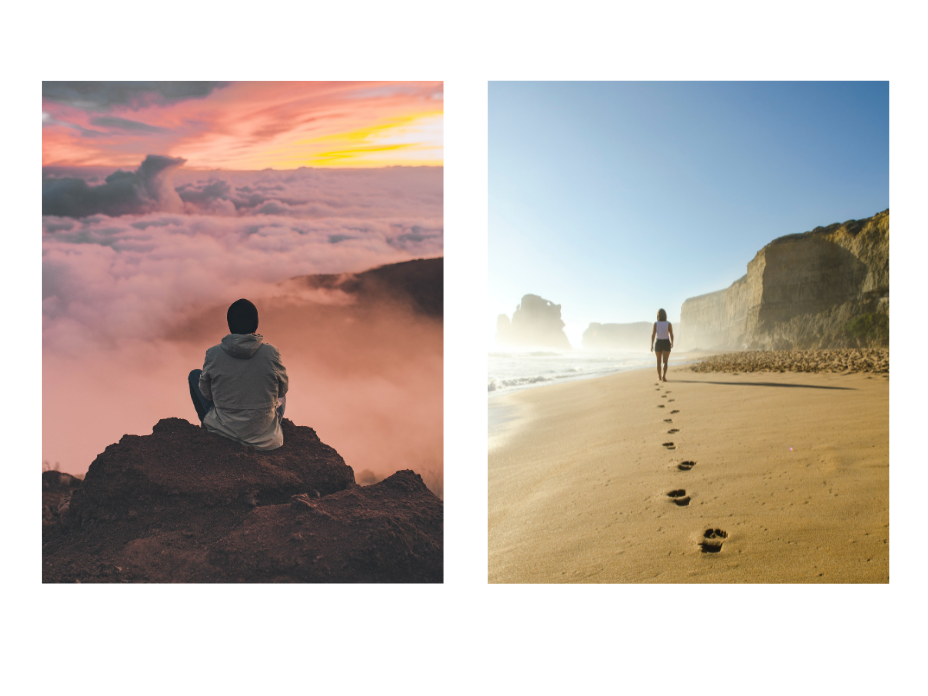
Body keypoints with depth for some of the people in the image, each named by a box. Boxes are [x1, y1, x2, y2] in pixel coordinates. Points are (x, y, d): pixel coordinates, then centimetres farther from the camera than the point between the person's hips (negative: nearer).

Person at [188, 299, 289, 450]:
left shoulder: (213, 354, -14)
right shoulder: (271, 353, -16)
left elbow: (206, 393, 0)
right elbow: (283, 389, -1)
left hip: (223, 428, -1)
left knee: (194, 375, 24)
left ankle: (208, 426, 34)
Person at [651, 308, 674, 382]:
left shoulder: (656, 324, -8)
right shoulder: (668, 324, -8)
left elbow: (653, 335, -10)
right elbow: (671, 335, -3)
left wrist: (652, 345, -1)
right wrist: (672, 343, 15)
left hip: (658, 343, 1)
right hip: (666, 344, -1)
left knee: (659, 361, 18)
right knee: (665, 362, -3)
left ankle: (659, 376, 28)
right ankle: (664, 376, -25)